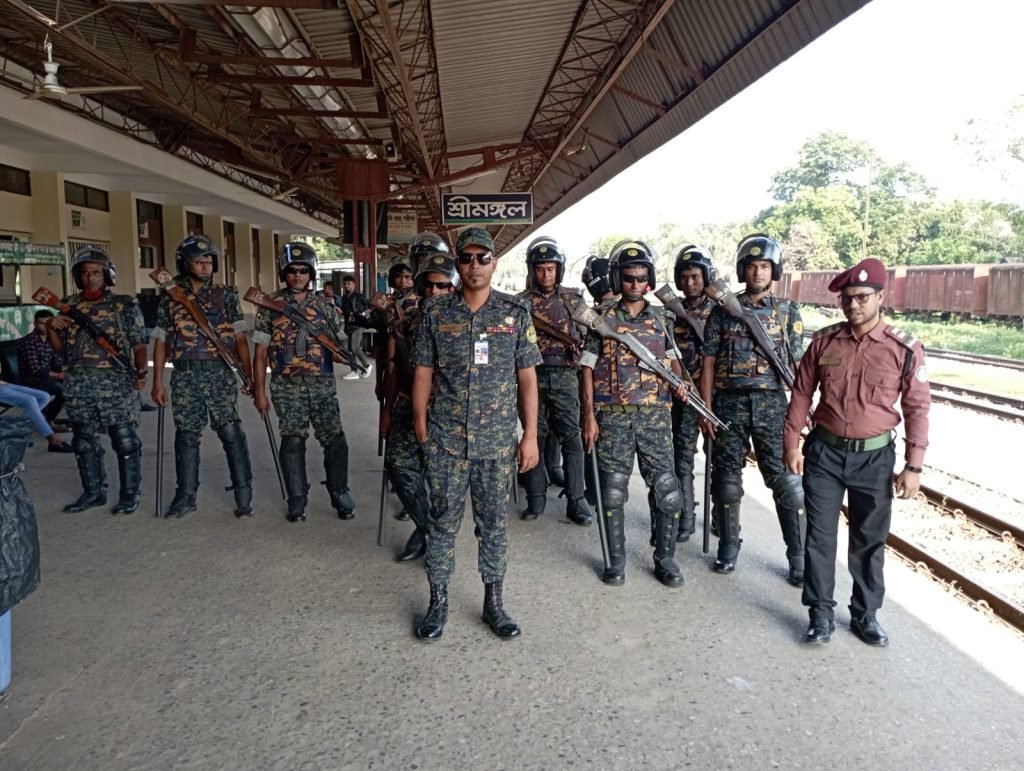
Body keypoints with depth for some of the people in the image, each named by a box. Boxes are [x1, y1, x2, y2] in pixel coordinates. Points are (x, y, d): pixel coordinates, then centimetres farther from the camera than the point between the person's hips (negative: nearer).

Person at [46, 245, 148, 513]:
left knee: (125, 440, -2)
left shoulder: (124, 304, 1)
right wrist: (50, 327, 0)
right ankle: (93, 492, 24)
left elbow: (138, 344, 0)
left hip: (116, 383, -5)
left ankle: (129, 493, 9)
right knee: (84, 441, 11)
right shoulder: (68, 306, 14)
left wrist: (141, 372, -11)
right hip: (78, 385, 5)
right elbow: (60, 347, 18)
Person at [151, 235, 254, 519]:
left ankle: (244, 495, 3)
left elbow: (240, 338, 2)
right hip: (185, 375, 2)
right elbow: (161, 342, 9)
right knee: (187, 435, 8)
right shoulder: (170, 299, 8)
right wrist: (157, 382, 4)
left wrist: (248, 375, -5)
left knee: (231, 432, -4)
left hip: (220, 373, -2)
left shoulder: (226, 295, 5)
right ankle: (186, 495, 19)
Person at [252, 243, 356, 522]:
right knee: (292, 442, 5)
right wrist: (259, 390, -1)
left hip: (322, 385, 1)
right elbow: (261, 353, 3)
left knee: (335, 440, -1)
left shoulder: (325, 306, 5)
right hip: (287, 387, -1)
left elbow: (339, 344, 8)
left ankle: (340, 494, 16)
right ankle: (297, 500, 17)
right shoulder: (270, 307, 2)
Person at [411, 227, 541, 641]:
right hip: (445, 440, 0)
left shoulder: (516, 313, 2)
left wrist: (531, 435, -1)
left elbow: (527, 377, 2)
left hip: (497, 440, 0)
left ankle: (493, 602, 26)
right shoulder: (436, 312, 2)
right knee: (443, 521, 8)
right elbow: (423, 373, 5)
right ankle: (438, 602, 23)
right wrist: (421, 430, 2)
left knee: (494, 522, 10)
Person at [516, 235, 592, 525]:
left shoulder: (574, 299, 8)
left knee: (572, 438, -2)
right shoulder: (521, 302, 4)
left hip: (565, 377, 0)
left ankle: (576, 501, 5)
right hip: (533, 376, 0)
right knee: (534, 437, 7)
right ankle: (536, 498, 18)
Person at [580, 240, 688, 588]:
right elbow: (588, 369, 0)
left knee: (666, 489, 1)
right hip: (613, 416, -2)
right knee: (613, 490, 6)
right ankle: (616, 560, 20)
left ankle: (665, 558, 18)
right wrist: (589, 416, -7)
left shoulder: (660, 319, 8)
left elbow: (671, 357, 17)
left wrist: (679, 380, -6)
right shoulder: (603, 320, 1)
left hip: (655, 415, 2)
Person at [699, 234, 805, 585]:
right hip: (729, 403, 1)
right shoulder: (722, 311, 5)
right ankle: (728, 547, 26)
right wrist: (705, 410, -2)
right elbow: (708, 363, 3)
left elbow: (798, 365, 6)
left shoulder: (788, 312, 6)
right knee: (727, 478, 9)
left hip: (772, 404, 0)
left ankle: (799, 558, 8)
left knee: (786, 480, -3)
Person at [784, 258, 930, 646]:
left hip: (874, 456, -1)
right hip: (824, 452, 1)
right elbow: (802, 393, 5)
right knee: (820, 535, 5)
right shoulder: (824, 341, -2)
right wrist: (792, 443, 2)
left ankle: (866, 615, 28)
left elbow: (917, 409, -4)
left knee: (870, 540, 11)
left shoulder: (905, 349, -7)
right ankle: (821, 614, 18)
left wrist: (913, 466, -6)